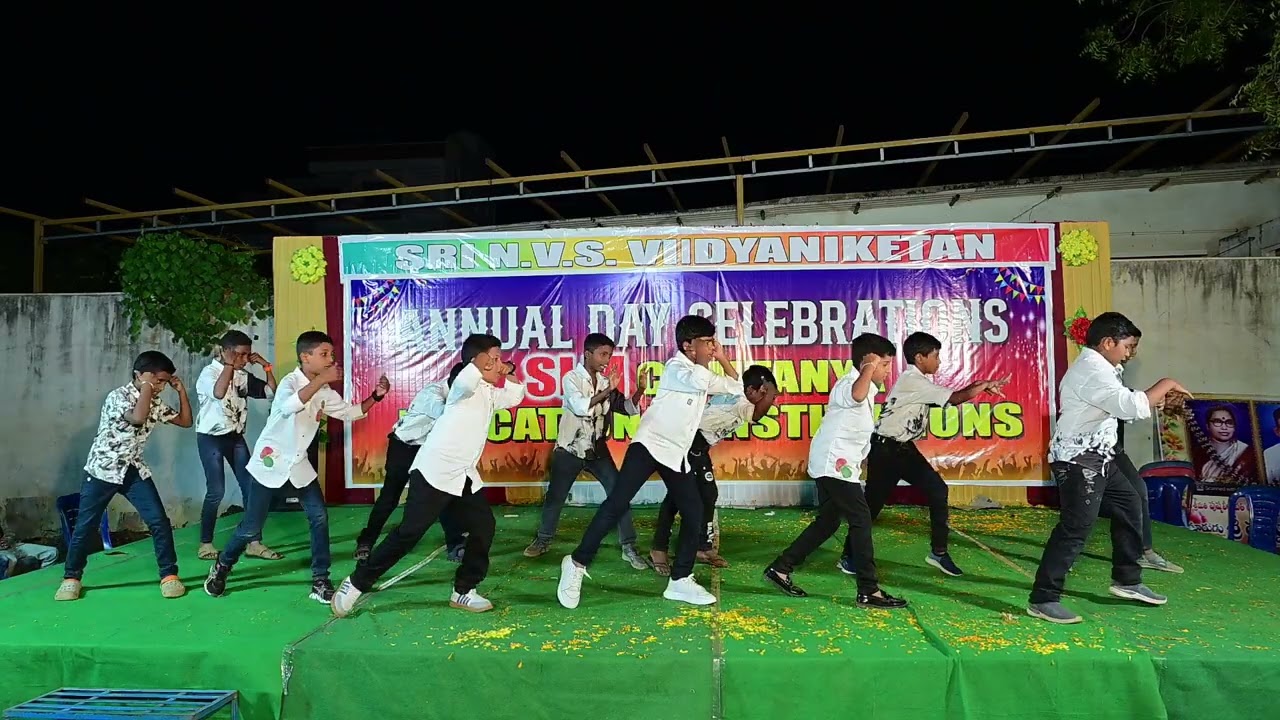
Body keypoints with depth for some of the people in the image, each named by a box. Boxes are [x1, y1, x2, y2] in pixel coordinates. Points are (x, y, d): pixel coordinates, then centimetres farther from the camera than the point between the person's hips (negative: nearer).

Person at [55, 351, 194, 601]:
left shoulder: (156, 403, 2)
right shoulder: (117, 396, -18)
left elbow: (185, 421, 8)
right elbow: (138, 417, -36)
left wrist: (181, 390, 0)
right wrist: (147, 386, -26)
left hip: (134, 470, 5)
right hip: (103, 470, -4)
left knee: (159, 521, -7)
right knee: (85, 526, 6)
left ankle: (169, 575, 0)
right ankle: (71, 578, 26)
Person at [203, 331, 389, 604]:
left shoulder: (325, 392, 2)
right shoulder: (290, 381, -19)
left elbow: (350, 412, 9)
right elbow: (289, 406, -41)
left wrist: (376, 396, -6)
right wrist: (322, 379, -44)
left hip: (299, 465, 6)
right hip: (271, 463, -6)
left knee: (319, 518, -5)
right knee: (251, 528, 3)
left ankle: (320, 580, 4)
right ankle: (221, 567, 31)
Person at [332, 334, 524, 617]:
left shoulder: (490, 393, 15)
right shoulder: (466, 386, -10)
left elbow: (516, 396, 29)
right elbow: (468, 379, -35)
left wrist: (508, 373, 16)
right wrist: (483, 365, -20)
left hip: (465, 477, 9)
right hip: (435, 471, -9)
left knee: (483, 528, 5)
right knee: (409, 532, -7)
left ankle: (463, 591, 17)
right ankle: (357, 583, 6)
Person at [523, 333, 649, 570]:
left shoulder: (605, 382, 2)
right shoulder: (571, 378, -10)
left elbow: (628, 408, 1)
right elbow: (580, 407, -26)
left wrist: (639, 390, -15)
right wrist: (607, 391, -31)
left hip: (598, 450, 3)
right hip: (570, 449, -3)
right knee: (555, 497, 10)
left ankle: (629, 547, 0)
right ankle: (543, 540, 31)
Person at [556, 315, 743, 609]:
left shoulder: (702, 373, 17)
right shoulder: (675, 367, -8)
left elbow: (736, 387, 24)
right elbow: (698, 381, -29)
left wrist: (722, 358, 13)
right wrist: (703, 359, -9)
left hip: (676, 454, 8)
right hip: (649, 444, -8)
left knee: (694, 513, 3)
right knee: (616, 504, -14)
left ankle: (680, 580, 12)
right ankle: (578, 563, -4)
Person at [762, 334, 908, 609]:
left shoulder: (868, 390, 18)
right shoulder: (849, 383, -15)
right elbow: (857, 395, -43)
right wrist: (869, 368, -36)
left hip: (837, 465, 10)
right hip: (834, 463, -10)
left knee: (828, 522, 14)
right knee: (861, 520, -8)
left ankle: (780, 568, 18)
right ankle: (869, 591, -2)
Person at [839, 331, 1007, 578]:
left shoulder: (921, 381, 10)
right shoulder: (913, 381, -20)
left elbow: (947, 398, 11)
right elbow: (954, 399, -19)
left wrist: (975, 387, 0)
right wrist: (983, 386, -6)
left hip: (904, 448, 9)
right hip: (885, 449, -9)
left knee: (938, 491, 0)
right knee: (873, 502, -1)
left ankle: (939, 552, 10)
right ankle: (849, 556, 15)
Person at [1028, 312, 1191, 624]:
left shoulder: (1095, 366, 17)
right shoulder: (1092, 369, -19)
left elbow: (1120, 406, 21)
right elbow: (1130, 406, -28)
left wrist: (1160, 399, 10)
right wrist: (1165, 385, -13)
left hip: (1097, 457, 11)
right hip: (1079, 460, -11)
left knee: (1129, 505, 21)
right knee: (1075, 528, -11)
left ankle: (1127, 580, 34)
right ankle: (1043, 599, -7)